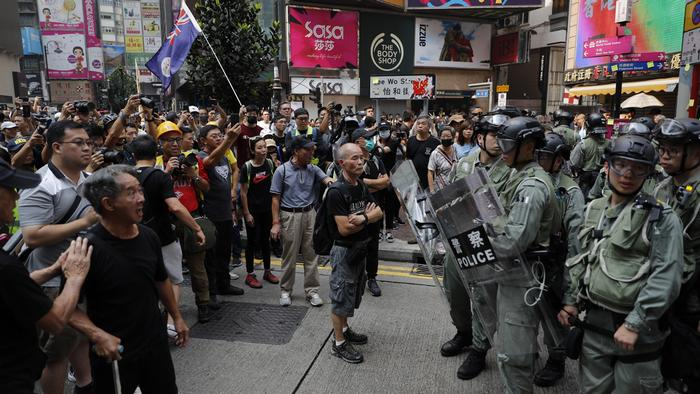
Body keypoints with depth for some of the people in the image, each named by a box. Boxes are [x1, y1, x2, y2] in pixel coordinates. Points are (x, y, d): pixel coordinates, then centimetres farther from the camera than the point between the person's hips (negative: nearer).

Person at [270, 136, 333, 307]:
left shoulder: (313, 169, 5)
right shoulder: (282, 170, -5)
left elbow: (326, 179, -12)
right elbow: (276, 198, -4)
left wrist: (332, 183, -37)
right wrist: (276, 223, -9)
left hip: (310, 214, 3)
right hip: (290, 216, -3)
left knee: (311, 254, 7)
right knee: (289, 256, 6)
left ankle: (312, 290, 20)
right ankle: (286, 291, 23)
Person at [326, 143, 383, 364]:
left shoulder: (361, 186, 5)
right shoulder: (337, 191, -21)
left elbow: (378, 213, 0)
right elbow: (344, 228, -25)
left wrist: (362, 217, -21)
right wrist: (368, 217, -11)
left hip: (360, 248, 9)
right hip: (344, 250, -8)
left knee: (353, 293, 21)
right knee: (341, 296, 3)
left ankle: (344, 330, 39)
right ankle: (339, 344, 17)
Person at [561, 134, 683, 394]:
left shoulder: (662, 218, -9)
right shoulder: (594, 210, 7)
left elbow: (666, 278, -17)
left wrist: (634, 324, -20)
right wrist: (571, 301, 7)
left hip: (637, 330, -5)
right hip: (594, 323, 5)